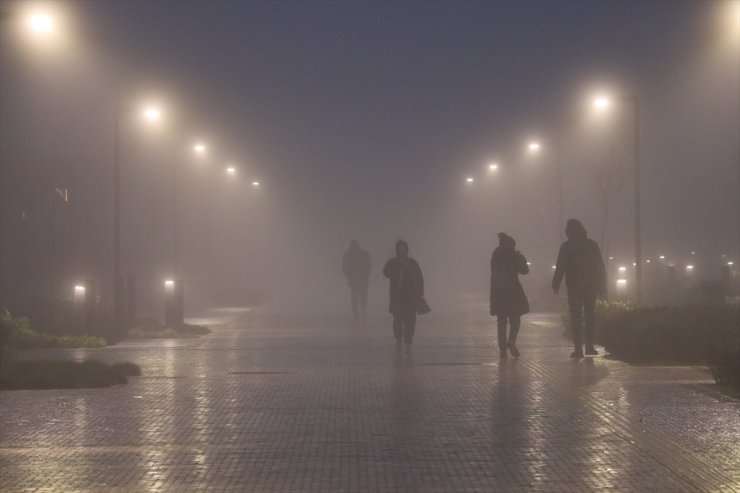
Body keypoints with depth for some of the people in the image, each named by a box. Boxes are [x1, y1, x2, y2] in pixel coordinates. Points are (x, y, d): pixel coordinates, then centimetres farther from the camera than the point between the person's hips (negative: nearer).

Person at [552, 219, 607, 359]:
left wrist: (555, 284, -1)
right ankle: (589, 347, 12)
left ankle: (578, 349, -7)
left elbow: (560, 268, -9)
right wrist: (602, 286, 11)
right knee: (589, 316, 15)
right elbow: (600, 267, 6)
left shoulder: (566, 247, -6)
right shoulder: (592, 245, 4)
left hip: (574, 288, -3)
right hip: (591, 287, 3)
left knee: (575, 317, 0)